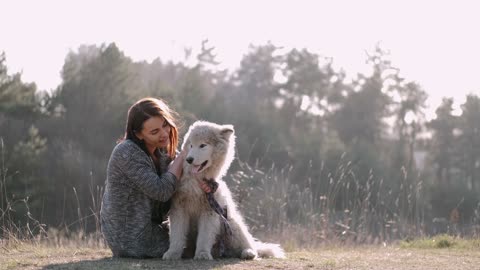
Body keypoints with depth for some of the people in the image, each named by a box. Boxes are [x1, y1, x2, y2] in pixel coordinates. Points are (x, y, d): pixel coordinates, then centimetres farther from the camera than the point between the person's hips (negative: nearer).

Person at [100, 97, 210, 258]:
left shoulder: (162, 151, 1)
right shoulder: (127, 153, -24)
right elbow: (162, 191, -26)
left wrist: (199, 182, -21)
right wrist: (182, 157, -18)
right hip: (132, 238, -8)